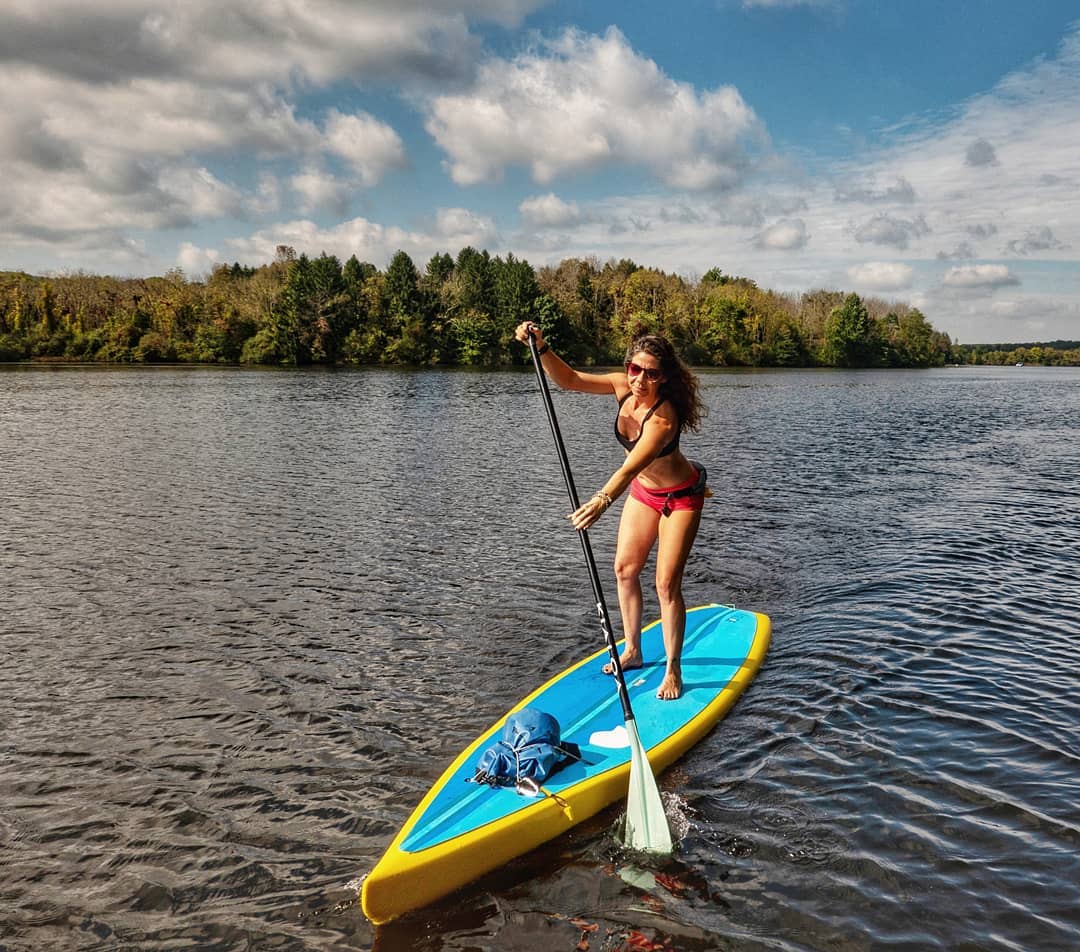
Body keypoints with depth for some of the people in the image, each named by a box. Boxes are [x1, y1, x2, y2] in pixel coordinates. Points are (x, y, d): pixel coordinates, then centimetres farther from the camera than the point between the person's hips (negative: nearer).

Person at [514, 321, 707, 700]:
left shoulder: (663, 416, -36)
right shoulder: (623, 386, -16)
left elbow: (630, 467, -47)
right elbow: (570, 380, -10)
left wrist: (603, 500, -63)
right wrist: (540, 347, -25)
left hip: (680, 496, -7)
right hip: (644, 490, 7)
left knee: (667, 584, -8)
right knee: (625, 569, 11)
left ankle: (673, 670, 8)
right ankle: (633, 650, 27)